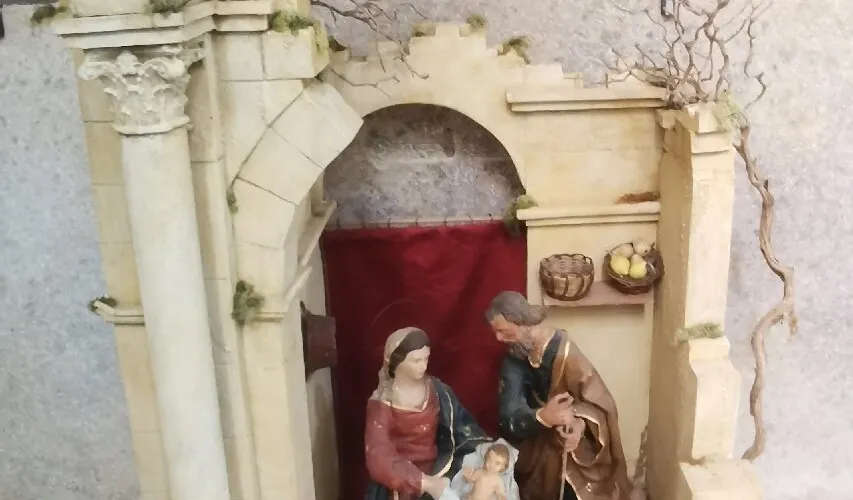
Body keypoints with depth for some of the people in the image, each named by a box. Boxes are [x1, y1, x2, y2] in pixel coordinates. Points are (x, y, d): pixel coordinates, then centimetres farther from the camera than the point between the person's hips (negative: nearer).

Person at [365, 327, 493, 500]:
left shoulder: (436, 390, 2)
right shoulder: (382, 404, -10)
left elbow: (461, 425, 1)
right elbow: (380, 461, -18)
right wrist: (427, 484, -28)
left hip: (437, 471, 4)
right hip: (402, 485, -4)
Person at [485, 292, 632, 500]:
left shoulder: (563, 354, -24)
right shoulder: (514, 361, -7)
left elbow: (601, 404, -18)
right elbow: (509, 418, -18)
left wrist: (580, 423, -39)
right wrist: (542, 416, -39)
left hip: (575, 460, -4)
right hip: (537, 456, 5)